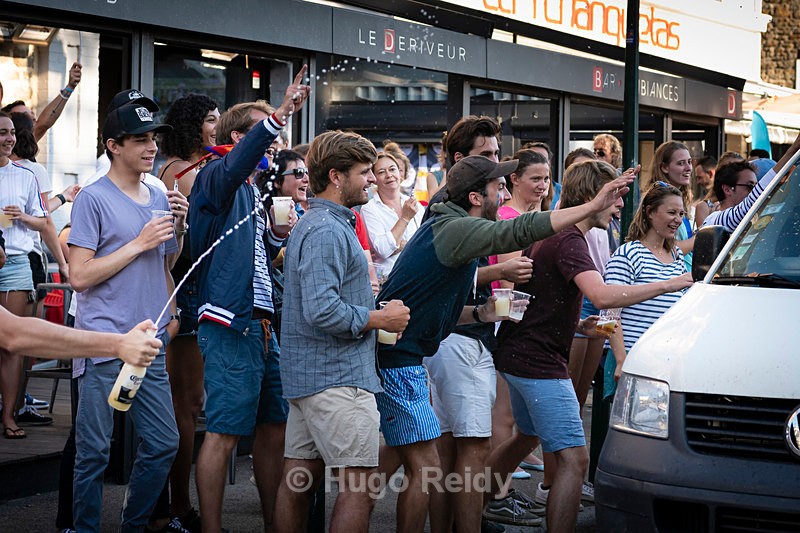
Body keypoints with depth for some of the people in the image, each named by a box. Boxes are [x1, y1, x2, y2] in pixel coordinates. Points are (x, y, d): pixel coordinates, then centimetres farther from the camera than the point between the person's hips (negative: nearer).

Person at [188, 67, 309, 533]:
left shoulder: (253, 193, 21)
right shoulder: (217, 179, -5)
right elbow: (238, 161, -30)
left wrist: (277, 235, 8)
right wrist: (279, 115, -41)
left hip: (262, 324, 9)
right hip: (230, 324, -9)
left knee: (275, 428, 12)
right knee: (224, 433, -7)